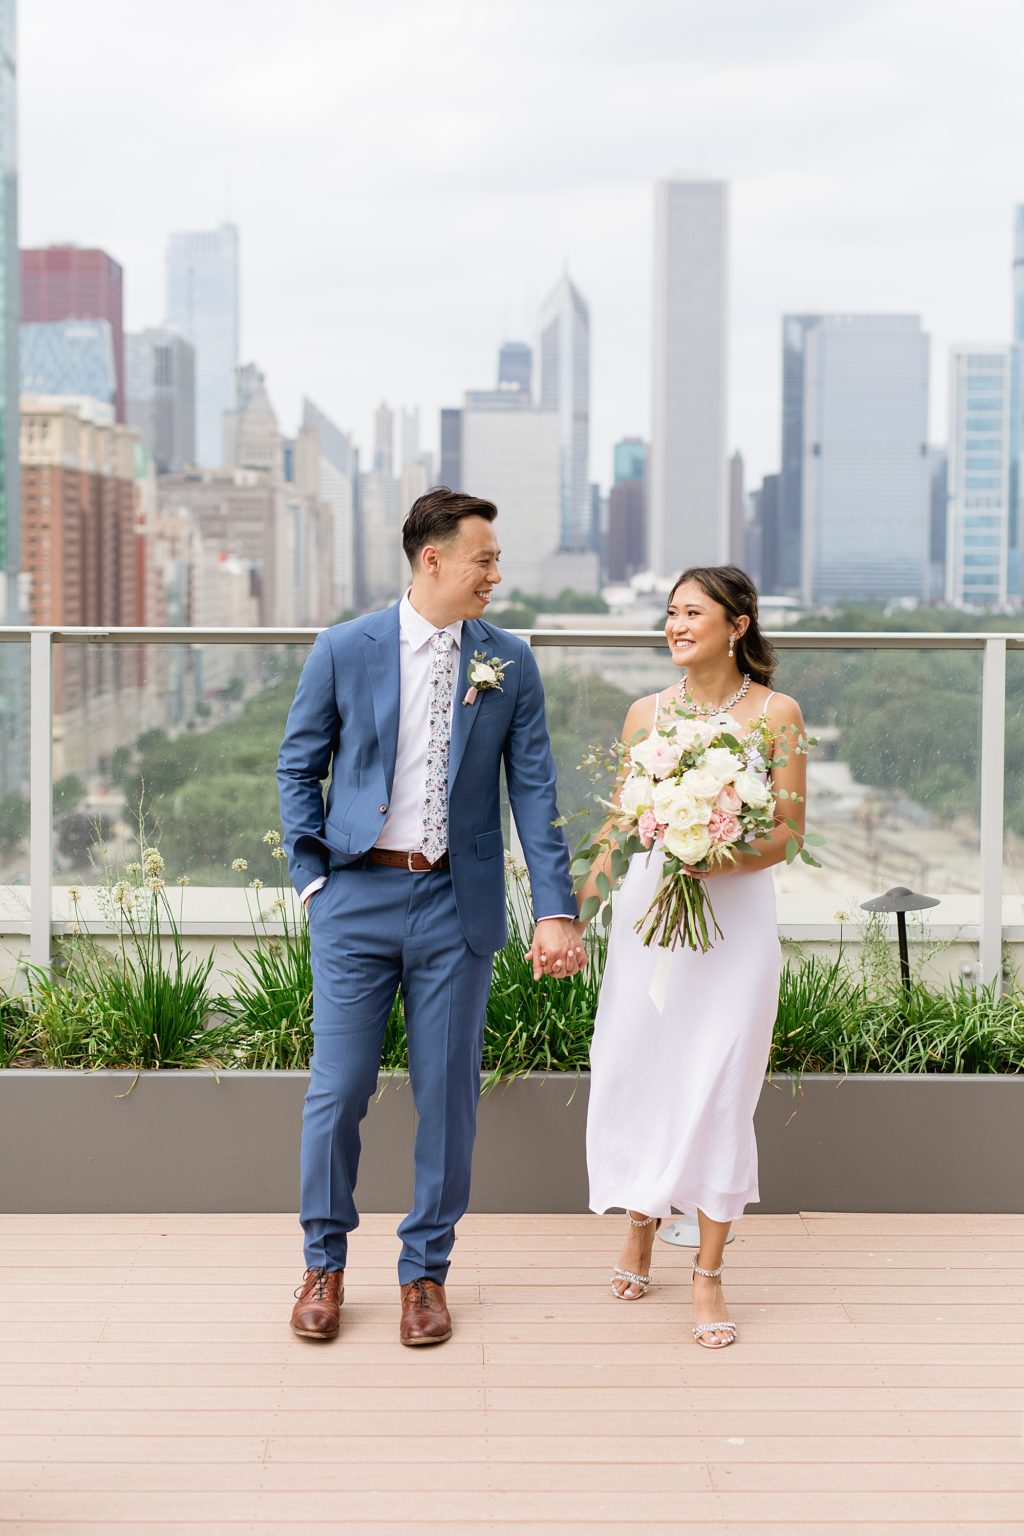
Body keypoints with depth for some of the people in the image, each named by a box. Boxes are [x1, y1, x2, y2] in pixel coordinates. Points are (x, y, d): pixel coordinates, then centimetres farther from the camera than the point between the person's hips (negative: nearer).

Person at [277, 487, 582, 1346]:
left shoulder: (509, 664, 3)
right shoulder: (344, 651, -1)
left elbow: (534, 790, 1)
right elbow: (299, 767, 6)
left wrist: (556, 910, -6)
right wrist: (311, 877, -2)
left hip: (458, 903, 1)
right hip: (359, 896, -1)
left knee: (448, 1095, 6)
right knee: (339, 1088, 2)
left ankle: (426, 1271, 21)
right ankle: (325, 1262, 21)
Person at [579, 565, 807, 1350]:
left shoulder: (777, 713, -1)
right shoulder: (646, 712, 7)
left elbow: (788, 832, -2)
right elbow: (620, 824, 12)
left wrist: (719, 860, -19)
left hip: (735, 910, -3)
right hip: (646, 906, 3)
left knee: (720, 1086, -2)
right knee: (633, 1072, 6)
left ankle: (708, 1275, 9)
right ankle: (642, 1219, 33)